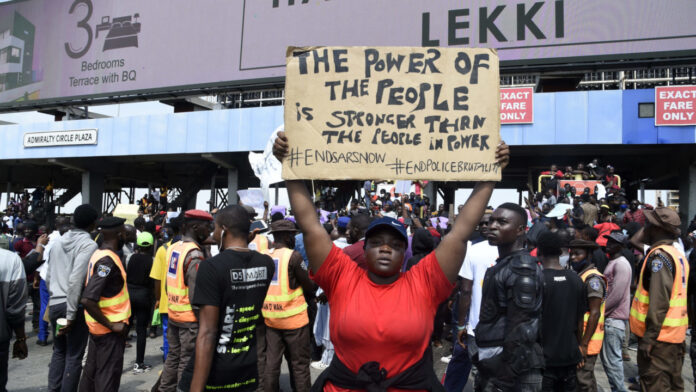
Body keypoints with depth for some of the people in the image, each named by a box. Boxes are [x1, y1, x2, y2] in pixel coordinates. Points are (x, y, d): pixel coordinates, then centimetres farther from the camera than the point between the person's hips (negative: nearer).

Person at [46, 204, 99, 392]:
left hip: (54, 304, 6)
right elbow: (76, 281, -20)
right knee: (74, 355, 5)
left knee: (59, 351, 19)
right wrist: (71, 315, -17)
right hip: (76, 306, -6)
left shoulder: (58, 242, 9)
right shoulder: (89, 244, -13)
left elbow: (48, 277, 15)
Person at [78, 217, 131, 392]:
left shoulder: (99, 254, 6)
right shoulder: (108, 261, -23)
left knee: (92, 371, 19)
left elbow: (90, 292, 18)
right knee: (108, 377, 1)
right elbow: (87, 300, -30)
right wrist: (112, 325, -21)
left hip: (98, 327, 9)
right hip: (110, 331, -9)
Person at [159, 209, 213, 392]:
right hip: (190, 317, -8)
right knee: (188, 362, 2)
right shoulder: (194, 255, -20)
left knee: (173, 356, 19)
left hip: (173, 314, 8)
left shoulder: (173, 248, 6)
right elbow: (196, 294, -21)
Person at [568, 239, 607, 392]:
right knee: (587, 376, 18)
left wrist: (584, 344, -22)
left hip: (587, 339, -9)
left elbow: (595, 313, -21)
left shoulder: (593, 279, -15)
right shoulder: (580, 276, 13)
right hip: (578, 337, 9)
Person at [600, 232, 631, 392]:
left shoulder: (621, 264, -13)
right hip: (609, 317, 10)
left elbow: (617, 295, -19)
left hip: (615, 318, -10)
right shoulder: (612, 262, 18)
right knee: (606, 355, 14)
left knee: (612, 358, -7)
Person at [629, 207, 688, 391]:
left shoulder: (659, 255, -16)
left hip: (659, 335, -10)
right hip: (676, 334, 10)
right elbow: (675, 295, 18)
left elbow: (659, 301, -23)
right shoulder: (677, 254, 13)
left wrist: (649, 336, -22)